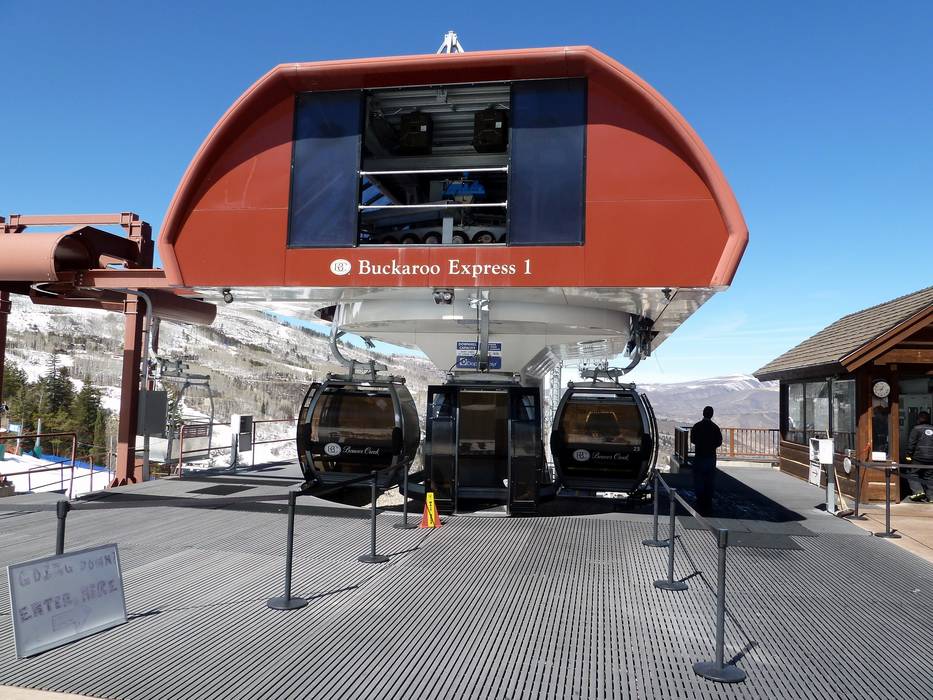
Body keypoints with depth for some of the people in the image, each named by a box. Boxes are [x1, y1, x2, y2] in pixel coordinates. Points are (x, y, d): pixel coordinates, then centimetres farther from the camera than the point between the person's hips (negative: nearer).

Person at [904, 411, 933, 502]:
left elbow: (911, 443, -9)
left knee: (911, 473, 6)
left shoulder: (916, 429, -5)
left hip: (919, 457, -5)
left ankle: (918, 491, -9)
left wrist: (909, 455, -5)